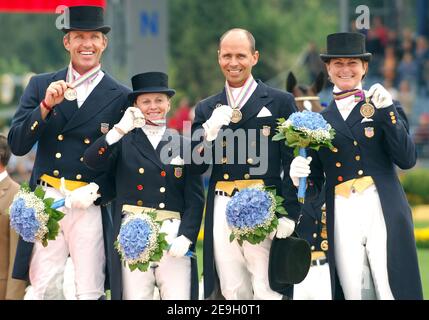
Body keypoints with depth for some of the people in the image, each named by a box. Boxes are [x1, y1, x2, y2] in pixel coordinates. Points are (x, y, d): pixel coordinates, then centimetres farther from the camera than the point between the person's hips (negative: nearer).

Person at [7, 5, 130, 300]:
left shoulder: (120, 97, 3)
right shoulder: (41, 86, 9)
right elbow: (17, 145, 2)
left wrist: (95, 191, -13)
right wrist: (46, 105, -11)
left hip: (90, 208, -2)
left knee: (90, 293, -1)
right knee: (41, 289, 1)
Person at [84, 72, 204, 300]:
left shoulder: (184, 145, 13)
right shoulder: (124, 142, 12)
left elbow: (195, 198, 8)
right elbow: (91, 161, -5)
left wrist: (186, 237, -6)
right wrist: (120, 129, -13)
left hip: (173, 237, 0)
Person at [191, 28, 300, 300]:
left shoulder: (280, 102, 4)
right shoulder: (207, 109, 15)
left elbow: (293, 163, 0)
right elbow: (196, 166, 8)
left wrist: (289, 214, -8)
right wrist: (210, 131, -10)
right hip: (222, 213, 4)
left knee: (267, 292, -8)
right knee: (233, 293, 5)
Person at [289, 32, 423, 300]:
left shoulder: (385, 107, 9)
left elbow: (407, 159, -4)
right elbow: (314, 185, 13)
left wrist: (386, 112, -10)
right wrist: (300, 178, -9)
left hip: (383, 211, -2)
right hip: (341, 216, 2)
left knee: (393, 291, -8)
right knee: (353, 293, 0)